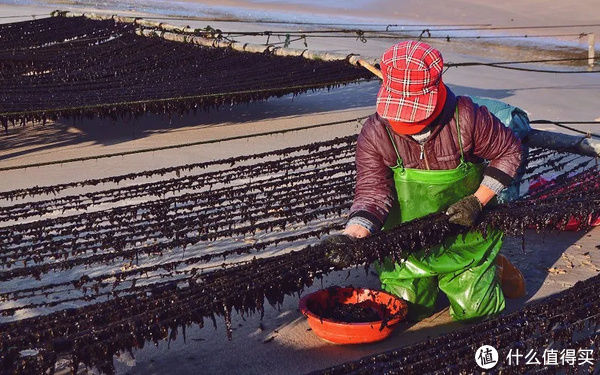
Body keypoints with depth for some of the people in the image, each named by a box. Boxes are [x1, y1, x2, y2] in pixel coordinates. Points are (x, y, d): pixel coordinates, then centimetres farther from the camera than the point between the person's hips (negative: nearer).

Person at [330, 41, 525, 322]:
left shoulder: (466, 118, -21)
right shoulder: (375, 133, -19)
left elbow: (509, 151, -5)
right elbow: (373, 190, -21)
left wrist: (478, 201, -13)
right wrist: (352, 236, -40)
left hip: (463, 234, -1)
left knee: (475, 310, 2)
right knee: (406, 310, 3)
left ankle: (491, 268, 35)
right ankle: (427, 278, 36)